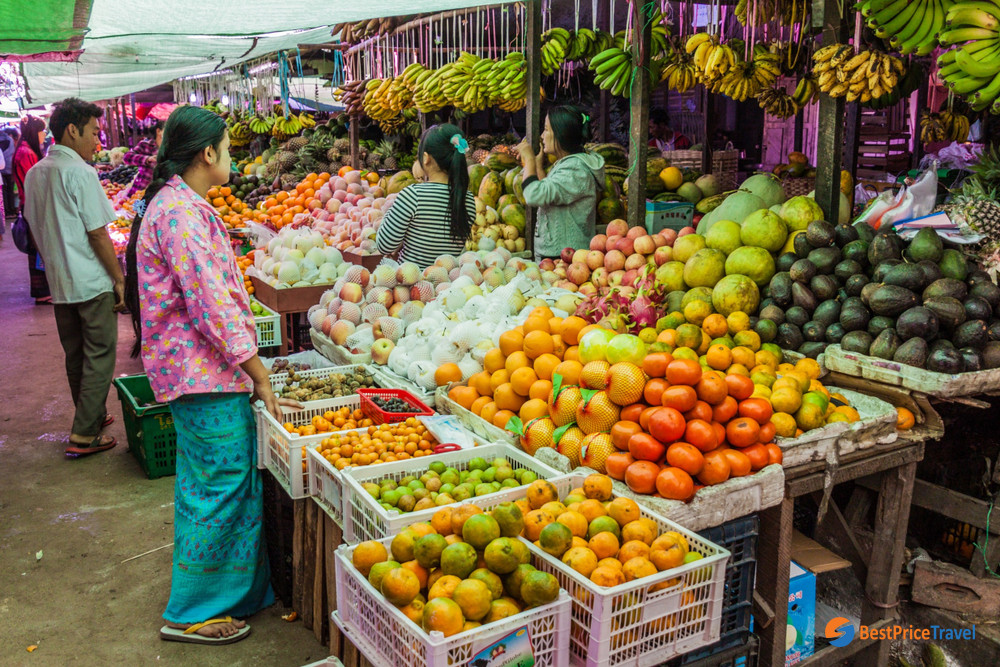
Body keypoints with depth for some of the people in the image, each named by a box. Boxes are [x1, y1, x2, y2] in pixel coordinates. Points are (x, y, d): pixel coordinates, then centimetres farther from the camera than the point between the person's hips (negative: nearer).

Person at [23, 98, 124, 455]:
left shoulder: (34, 174, 9)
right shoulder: (80, 172, -15)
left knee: (75, 355, 17)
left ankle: (92, 416, 32)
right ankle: (84, 435, 1)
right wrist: (119, 278, -9)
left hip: (59, 282, 8)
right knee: (99, 356, 0)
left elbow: (36, 231, 15)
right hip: (92, 281, -8)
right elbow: (98, 234, -15)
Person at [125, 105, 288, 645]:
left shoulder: (177, 203, 15)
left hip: (199, 367, 11)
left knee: (213, 483, 18)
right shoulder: (181, 212, -18)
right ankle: (191, 613, 12)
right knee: (220, 485, -2)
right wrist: (259, 374, -17)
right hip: (205, 370, -11)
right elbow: (212, 303, -23)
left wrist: (250, 369, 19)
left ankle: (237, 587, 32)